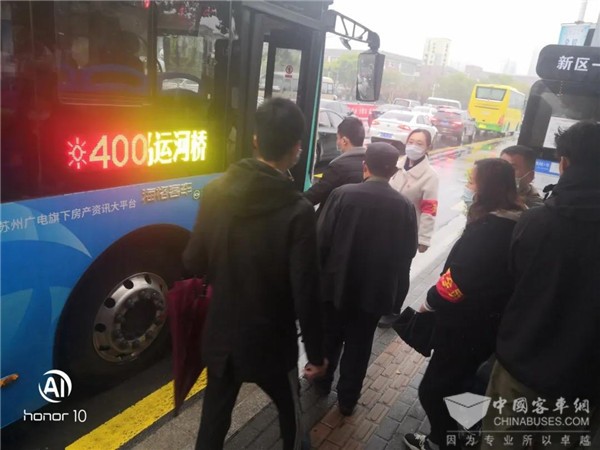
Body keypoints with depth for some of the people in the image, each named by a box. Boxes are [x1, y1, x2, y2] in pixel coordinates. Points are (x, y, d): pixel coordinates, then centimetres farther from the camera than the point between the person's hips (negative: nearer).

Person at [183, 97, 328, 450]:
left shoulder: (216, 192, -10)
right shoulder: (298, 211, -24)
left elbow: (193, 263, -1)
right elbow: (306, 294, -21)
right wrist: (316, 352, -6)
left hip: (221, 336, 4)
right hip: (271, 341, -3)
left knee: (214, 418, 22)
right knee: (290, 412, 25)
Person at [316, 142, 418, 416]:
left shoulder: (343, 194, -15)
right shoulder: (404, 206, -9)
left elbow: (322, 238, -12)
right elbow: (408, 252, -3)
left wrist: (322, 272, 4)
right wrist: (396, 292, 10)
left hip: (337, 283, 0)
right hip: (376, 289, 1)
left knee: (330, 337, 21)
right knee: (358, 346, 16)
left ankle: (322, 382, 41)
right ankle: (347, 399, 30)